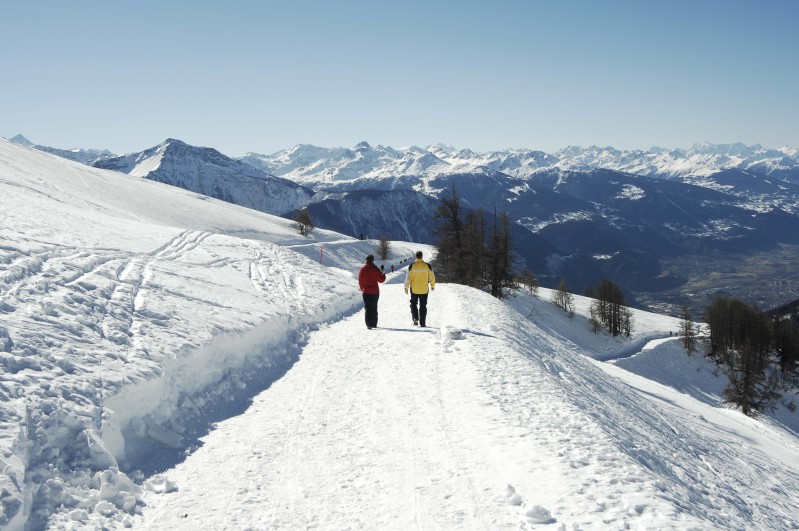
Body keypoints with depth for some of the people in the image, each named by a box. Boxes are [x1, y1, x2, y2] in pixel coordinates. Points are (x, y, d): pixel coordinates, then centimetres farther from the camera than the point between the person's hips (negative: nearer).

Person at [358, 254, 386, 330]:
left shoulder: (362, 269, -5)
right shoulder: (375, 269, -9)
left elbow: (360, 280, 1)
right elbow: (381, 280, -5)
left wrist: (362, 288, 17)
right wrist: (383, 275, 15)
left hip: (366, 291, 0)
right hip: (375, 291, 0)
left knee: (368, 308, 2)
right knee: (374, 308, 12)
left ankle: (369, 324, -8)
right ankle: (374, 324, 15)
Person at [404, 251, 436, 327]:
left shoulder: (412, 266, -8)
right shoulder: (427, 266, -6)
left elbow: (408, 278, -6)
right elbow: (432, 277, 2)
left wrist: (406, 288, 5)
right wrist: (432, 285, 19)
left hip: (414, 289, 0)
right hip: (424, 290, 0)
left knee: (413, 303, 18)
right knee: (423, 306, 8)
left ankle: (415, 318, 0)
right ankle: (422, 323, 7)